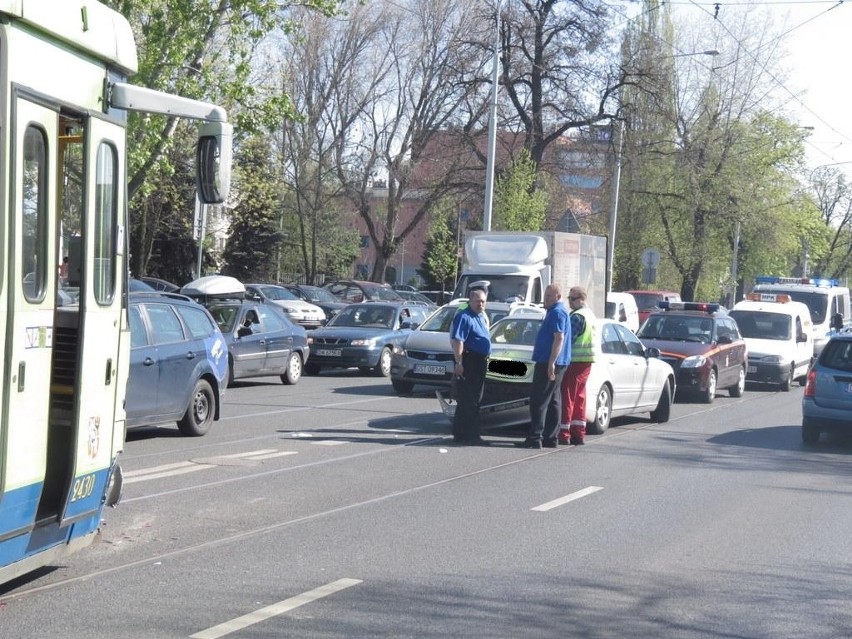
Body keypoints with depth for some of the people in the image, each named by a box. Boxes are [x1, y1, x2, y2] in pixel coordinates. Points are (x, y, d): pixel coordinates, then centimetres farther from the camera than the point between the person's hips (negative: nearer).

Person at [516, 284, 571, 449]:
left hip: (548, 363, -11)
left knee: (539, 400, -11)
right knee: (552, 401, 11)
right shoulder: (558, 311, 20)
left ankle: (535, 438, -14)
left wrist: (551, 363, -26)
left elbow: (559, 339, -22)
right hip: (553, 364, 11)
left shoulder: (557, 312, -13)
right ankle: (550, 438, 13)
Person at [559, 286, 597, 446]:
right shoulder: (590, 314, 17)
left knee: (567, 396, -7)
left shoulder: (577, 316, -14)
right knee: (579, 397, 12)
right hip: (587, 360, 10)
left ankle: (564, 433, -7)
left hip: (576, 360, -10)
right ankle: (579, 434, 13)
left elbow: (568, 338, -17)